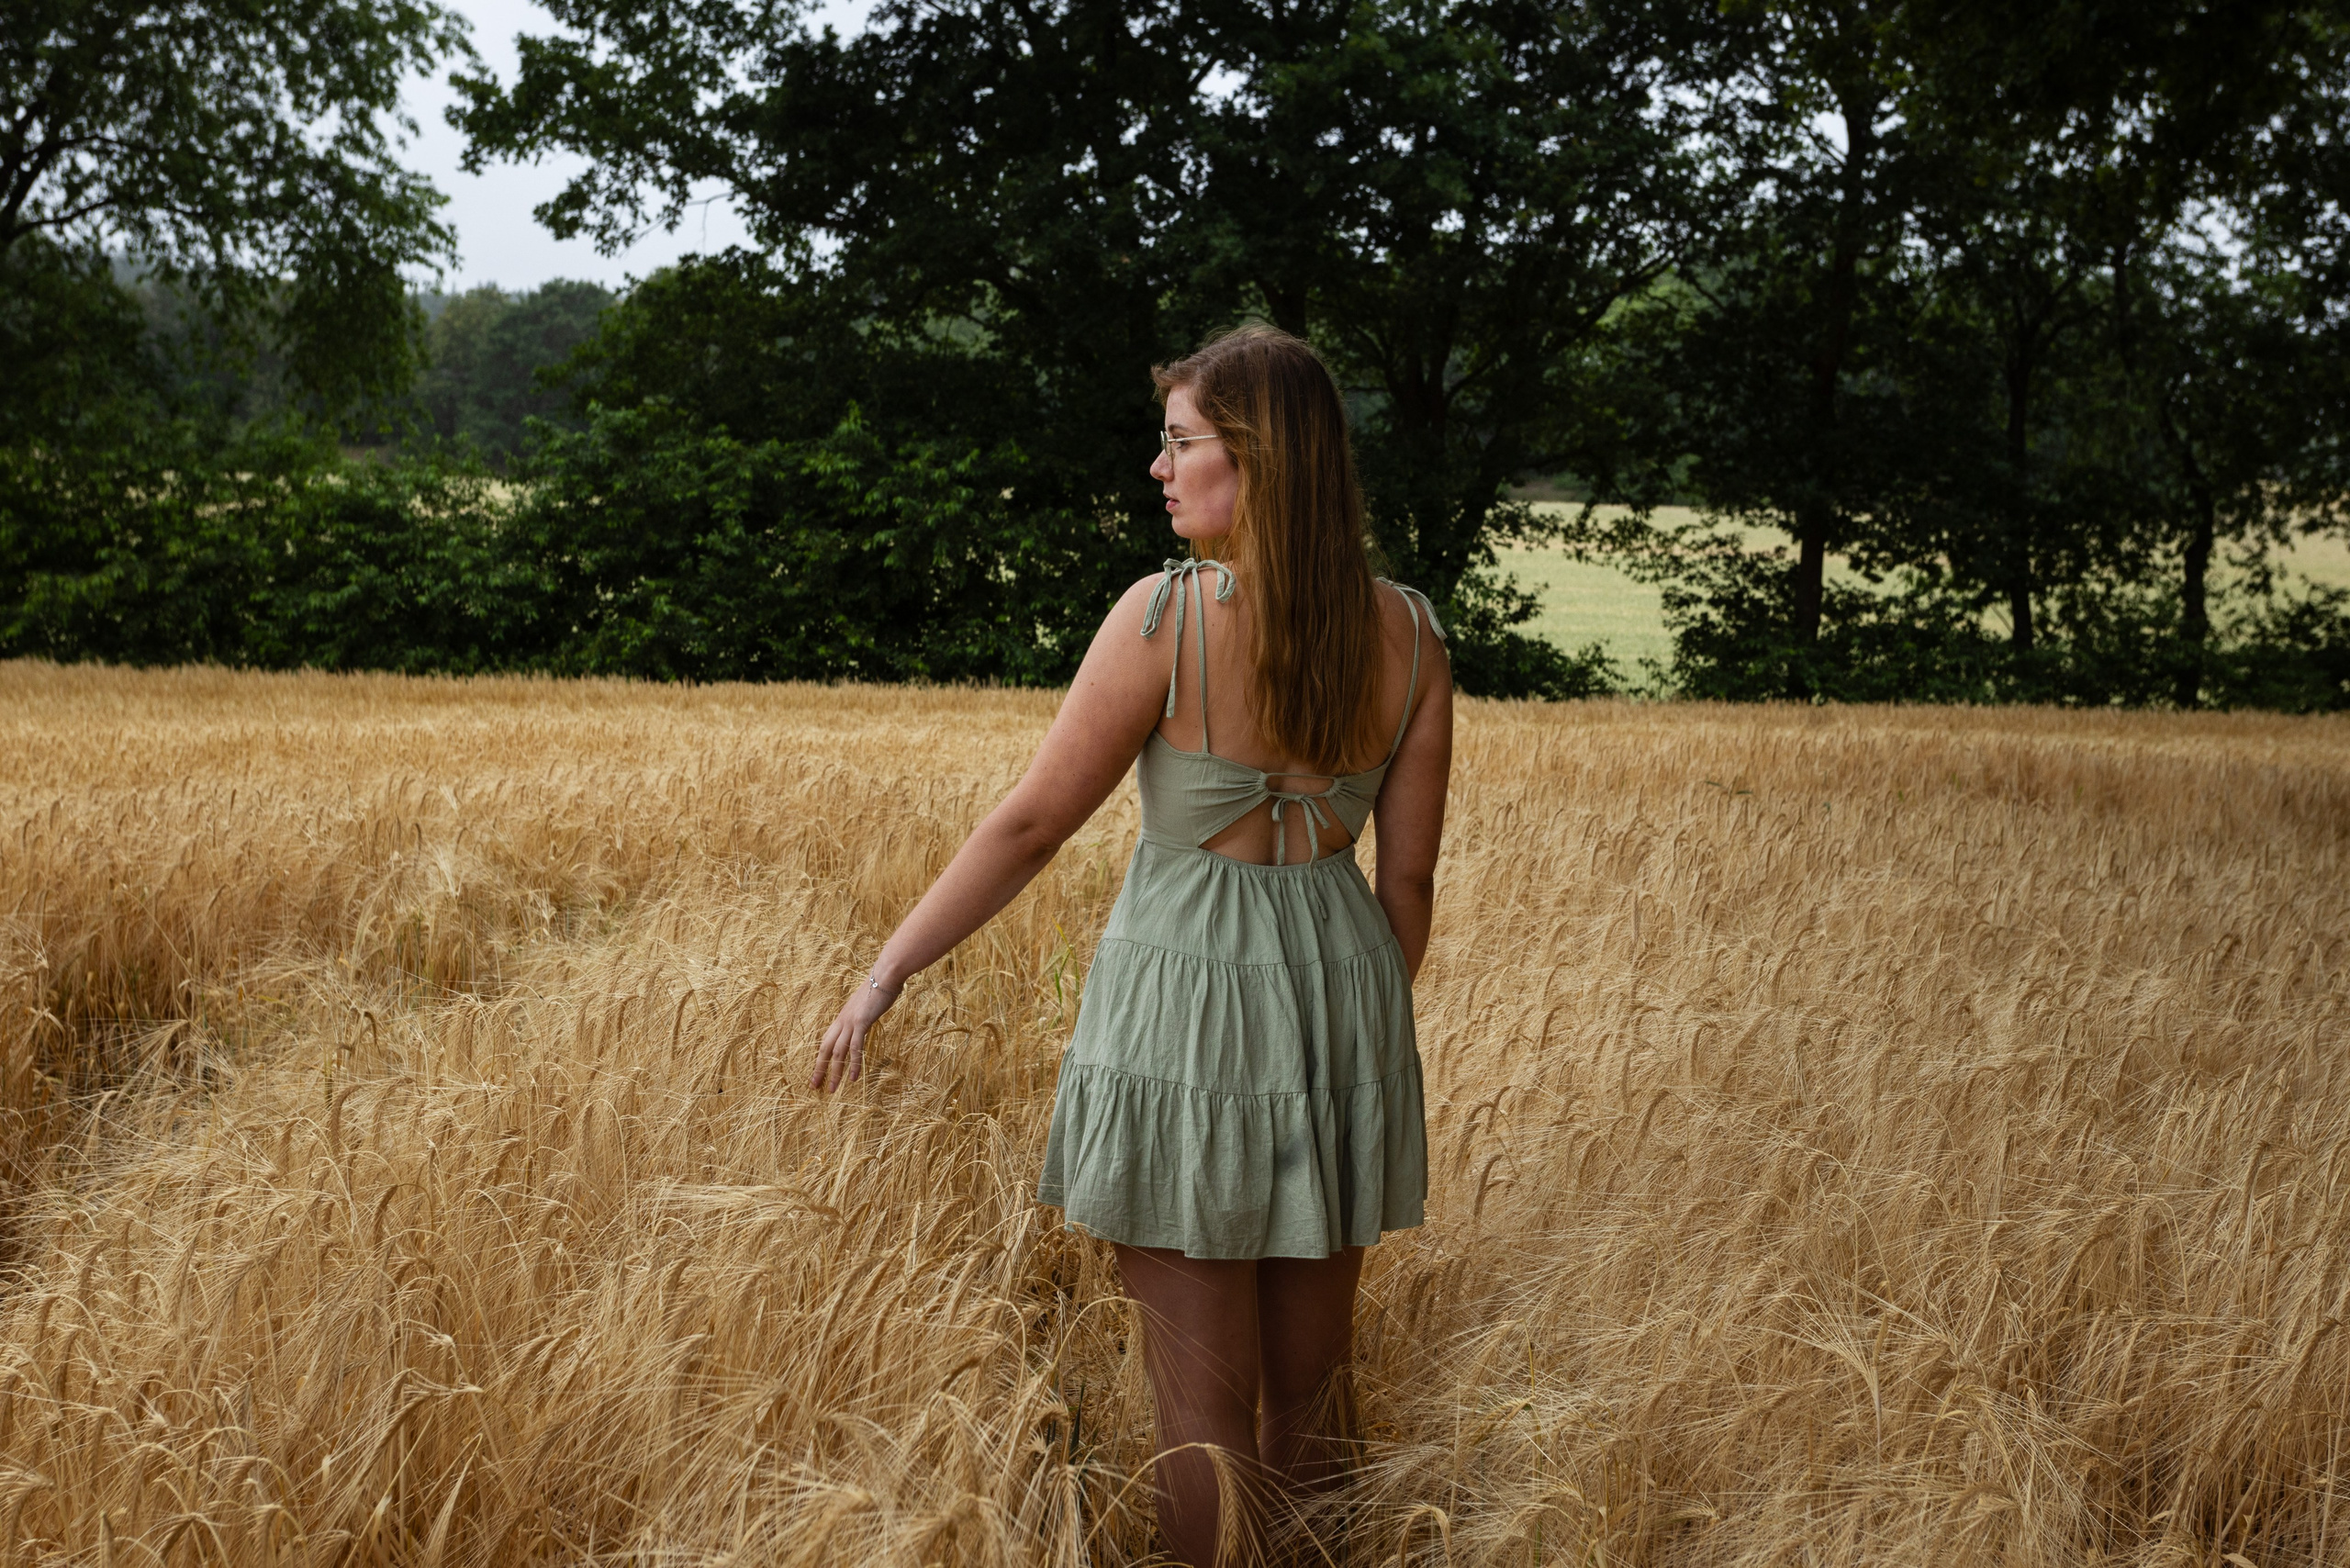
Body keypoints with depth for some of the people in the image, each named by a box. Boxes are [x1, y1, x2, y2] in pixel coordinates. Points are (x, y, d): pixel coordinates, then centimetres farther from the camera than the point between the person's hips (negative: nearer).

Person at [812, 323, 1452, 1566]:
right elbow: (1409, 877, 3)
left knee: (1205, 1393, 6)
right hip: (1339, 998, 5)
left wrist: (883, 976, -3)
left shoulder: (1167, 617, -16)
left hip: (1185, 1004, -5)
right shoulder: (1408, 635, -2)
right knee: (1309, 1389, 18)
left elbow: (1029, 825, -12)